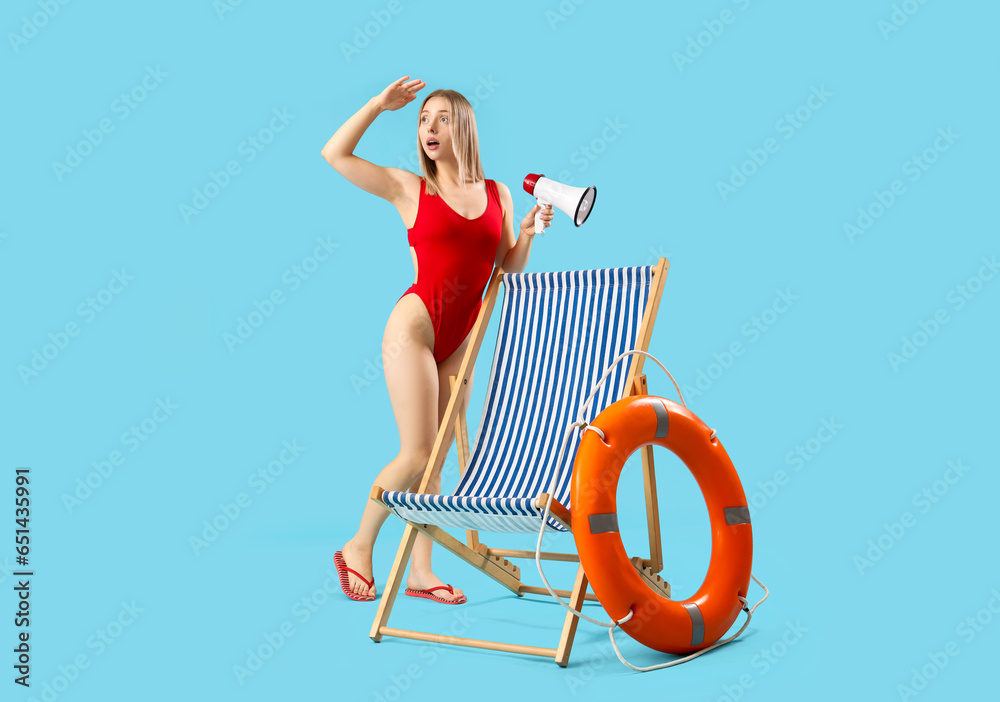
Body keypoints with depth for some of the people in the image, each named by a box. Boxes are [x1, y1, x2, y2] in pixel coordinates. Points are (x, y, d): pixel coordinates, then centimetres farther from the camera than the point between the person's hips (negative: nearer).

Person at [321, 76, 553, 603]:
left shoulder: (498, 195, 10)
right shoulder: (410, 189, 1)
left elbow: (509, 270, 13)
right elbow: (334, 153, -4)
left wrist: (528, 233, -4)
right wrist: (379, 104, -2)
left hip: (461, 341, 4)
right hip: (415, 325, -4)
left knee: (435, 459, 7)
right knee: (418, 454, -9)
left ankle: (420, 571, 15)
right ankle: (357, 548, 11)